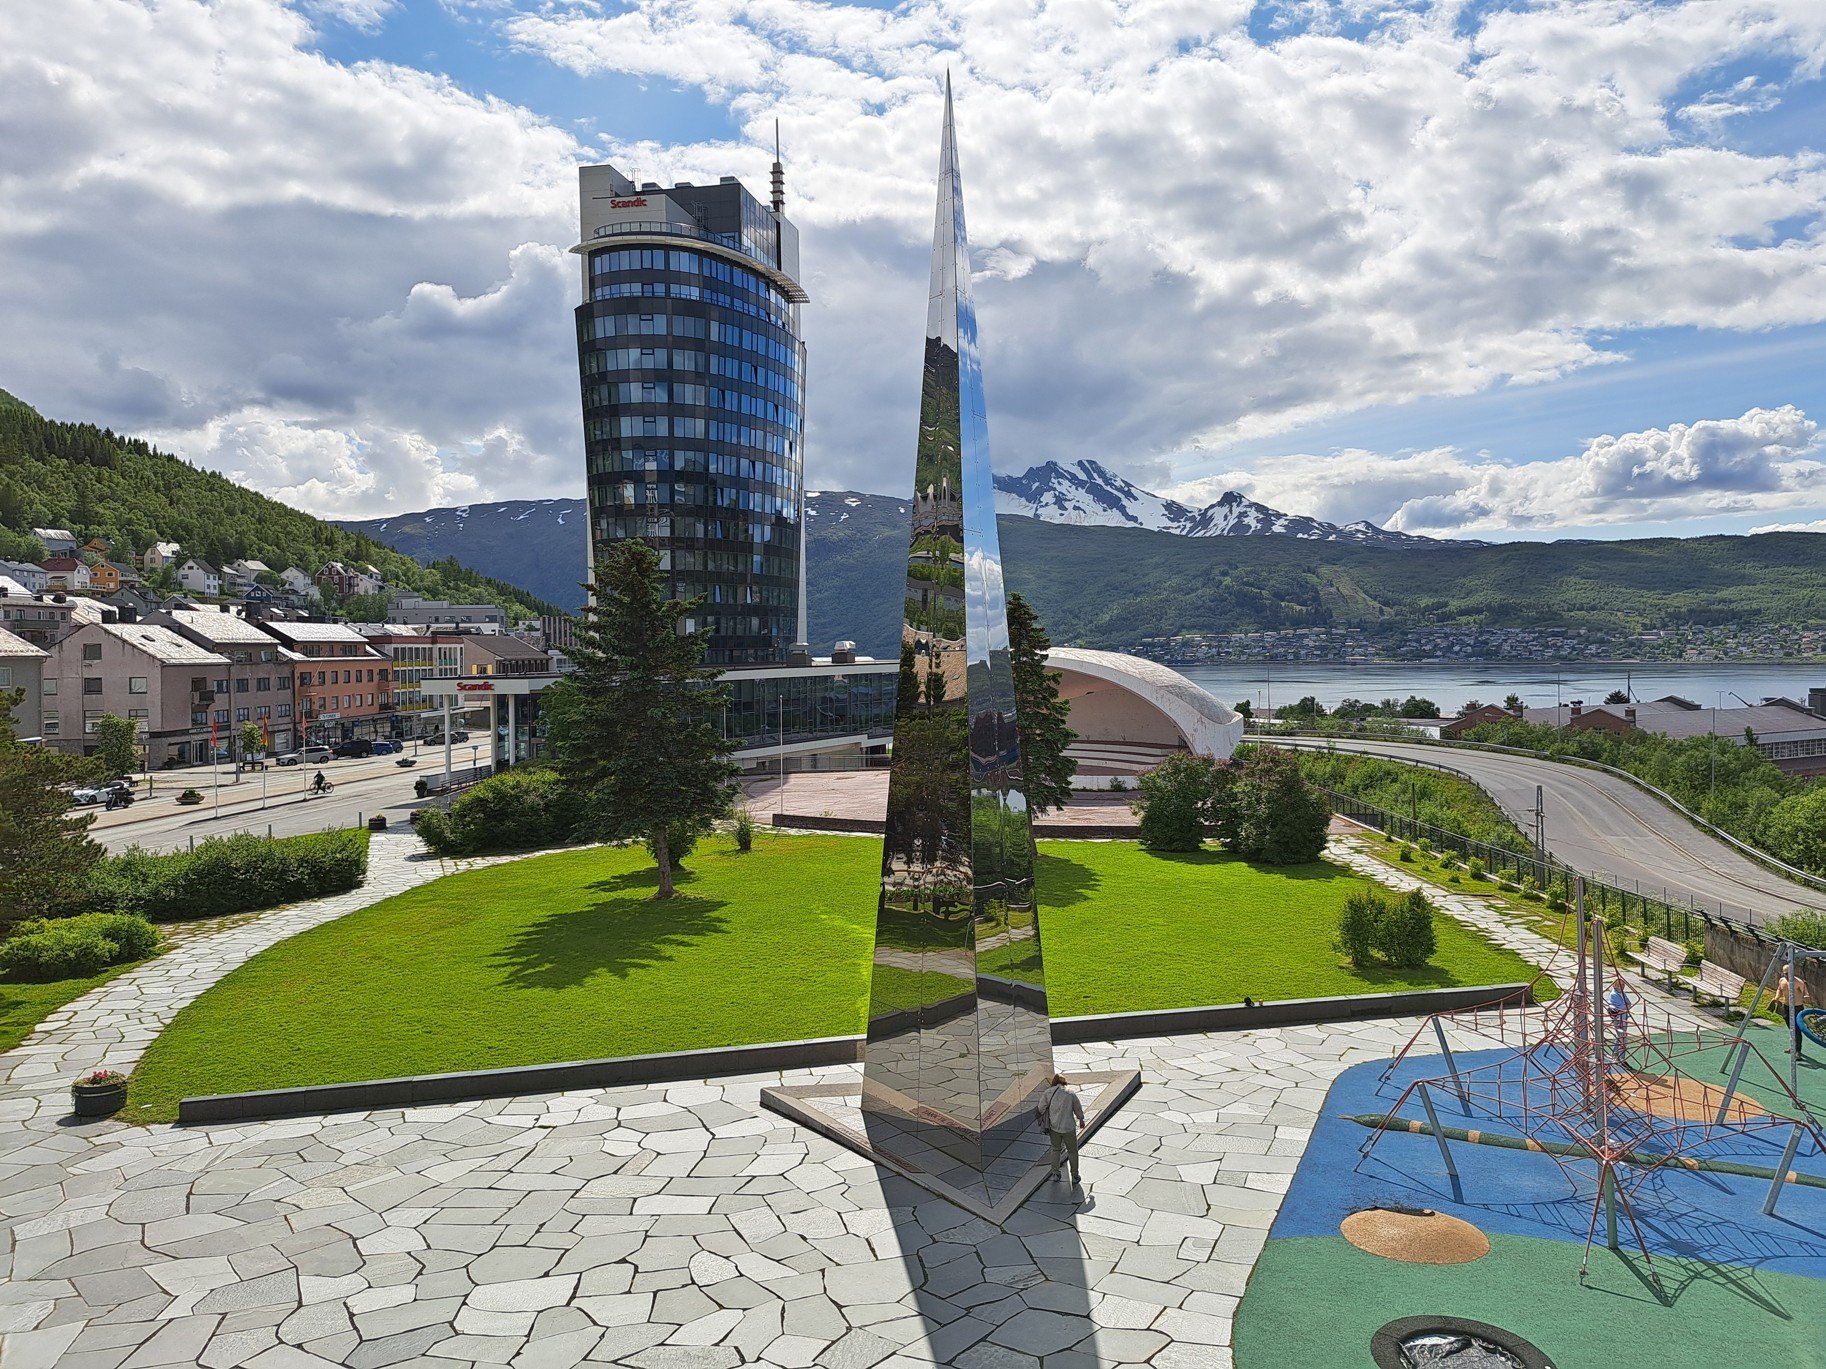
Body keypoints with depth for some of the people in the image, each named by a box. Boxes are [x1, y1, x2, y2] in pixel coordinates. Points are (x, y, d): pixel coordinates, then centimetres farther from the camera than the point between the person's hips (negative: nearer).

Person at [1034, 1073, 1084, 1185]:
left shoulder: (1048, 1093, -10)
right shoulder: (1071, 1094, -11)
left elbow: (1040, 1108, -5)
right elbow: (1078, 1109, 2)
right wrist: (1081, 1120, 22)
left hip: (1054, 1127, 1)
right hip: (1068, 1127, -1)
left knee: (1056, 1149, 24)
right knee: (1072, 1151, 18)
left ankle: (1055, 1173, 27)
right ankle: (1075, 1176, 26)